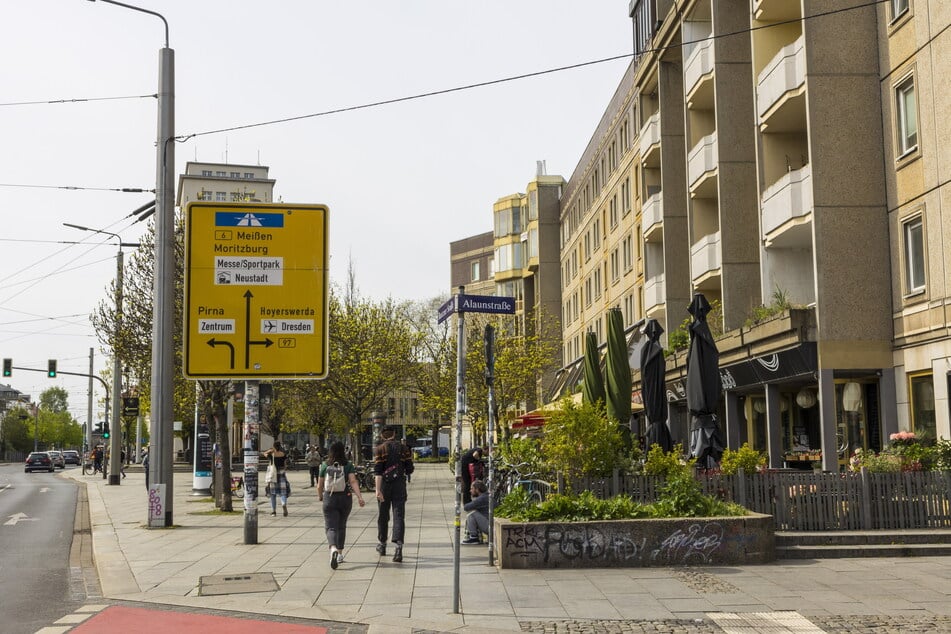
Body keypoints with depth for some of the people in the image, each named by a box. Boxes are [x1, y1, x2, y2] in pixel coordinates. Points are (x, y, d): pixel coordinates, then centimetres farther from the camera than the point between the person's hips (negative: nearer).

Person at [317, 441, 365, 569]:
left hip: (329, 498, -1)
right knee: (341, 526, 19)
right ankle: (340, 553, 26)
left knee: (331, 527, -4)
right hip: (345, 498, 1)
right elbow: (353, 482, -15)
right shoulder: (348, 465, -3)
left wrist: (320, 496, 23)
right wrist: (360, 497, -20)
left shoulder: (325, 466, -1)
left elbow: (319, 485, 4)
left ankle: (333, 549, -31)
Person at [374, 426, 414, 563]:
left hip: (384, 485, -1)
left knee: (383, 516, 14)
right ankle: (398, 546, -20)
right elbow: (409, 469, 4)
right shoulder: (403, 449, 4)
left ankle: (382, 545, 29)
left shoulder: (379, 449, -3)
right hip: (399, 485, 1)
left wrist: (378, 490, -18)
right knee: (399, 516, -4)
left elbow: (377, 471, -12)